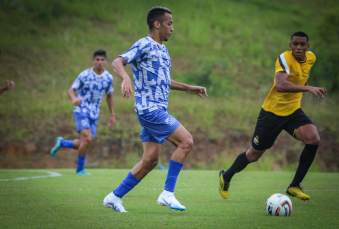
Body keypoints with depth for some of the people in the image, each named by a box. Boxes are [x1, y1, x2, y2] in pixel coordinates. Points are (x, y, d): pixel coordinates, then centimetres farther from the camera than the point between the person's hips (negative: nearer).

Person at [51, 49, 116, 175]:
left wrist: (112, 115, 15)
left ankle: (61, 142, 30)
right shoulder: (85, 75, -9)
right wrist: (74, 99, -30)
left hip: (94, 114, 5)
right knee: (88, 139, -20)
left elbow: (109, 96, 17)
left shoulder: (108, 78, 3)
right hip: (81, 110, -5)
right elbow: (71, 90, -7)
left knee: (85, 143, 3)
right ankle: (80, 170, -4)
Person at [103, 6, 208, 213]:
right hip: (149, 108, -9)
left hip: (157, 110, 9)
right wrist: (126, 77, -41)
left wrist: (189, 88, 26)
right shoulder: (144, 45, -9)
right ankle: (167, 194, -12)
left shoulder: (163, 50, 20)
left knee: (151, 160, 7)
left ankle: (115, 196, 14)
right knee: (186, 141, -15)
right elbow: (117, 62, -21)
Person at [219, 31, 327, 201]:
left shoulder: (311, 58, 1)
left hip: (293, 111, 5)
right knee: (253, 155, 6)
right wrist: (307, 88, -46)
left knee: (314, 139, -22)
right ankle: (226, 176, 35)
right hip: (272, 112, -5)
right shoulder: (285, 58, -22)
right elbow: (280, 85, -39)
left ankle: (294, 186, -10)